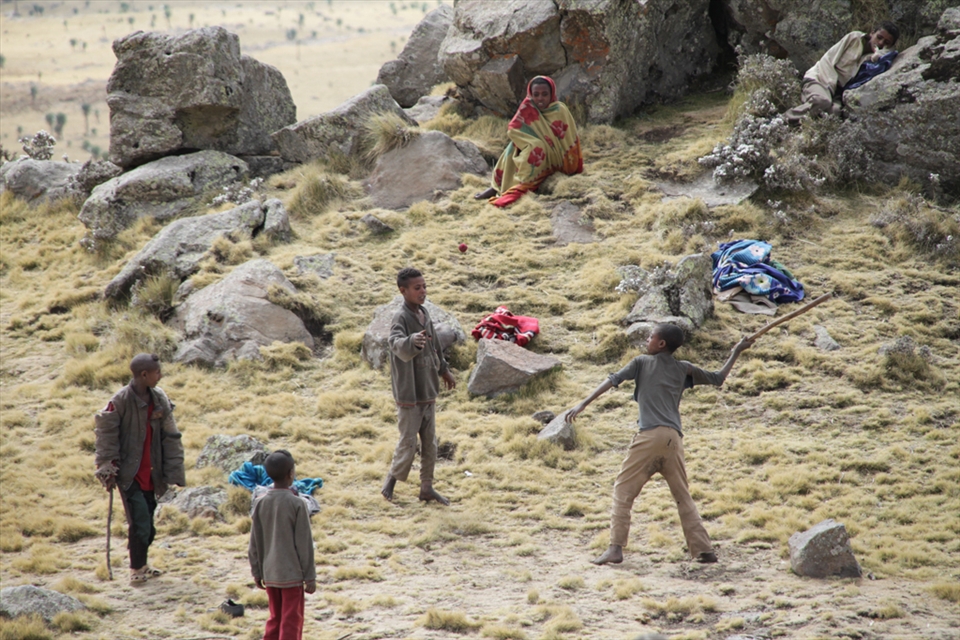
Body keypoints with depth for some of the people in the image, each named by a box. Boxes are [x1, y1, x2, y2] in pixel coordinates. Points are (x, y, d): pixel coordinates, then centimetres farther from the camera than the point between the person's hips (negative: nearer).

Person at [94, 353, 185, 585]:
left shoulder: (160, 399, 2)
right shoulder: (121, 400, -15)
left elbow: (170, 437, 7)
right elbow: (106, 435, -10)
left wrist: (173, 470, 4)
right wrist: (107, 469, -12)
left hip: (150, 474, 6)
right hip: (129, 474, -6)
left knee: (147, 524, 12)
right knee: (140, 521, -10)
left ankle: (141, 566, 28)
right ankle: (137, 569, 4)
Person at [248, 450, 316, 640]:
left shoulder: (261, 504, 0)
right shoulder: (297, 504, -14)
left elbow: (255, 543, 5)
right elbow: (304, 544, -11)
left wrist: (257, 572, 16)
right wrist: (310, 576, -5)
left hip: (270, 574, 5)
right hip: (292, 574, -5)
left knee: (275, 619, 16)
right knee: (291, 622, 1)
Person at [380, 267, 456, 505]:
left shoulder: (424, 316, 6)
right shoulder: (401, 319, -19)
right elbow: (397, 344, -40)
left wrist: (444, 370, 34)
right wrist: (412, 342, -62)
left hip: (428, 392, 8)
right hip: (408, 394, -8)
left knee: (430, 443, 12)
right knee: (408, 444, -2)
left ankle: (427, 488, 23)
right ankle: (390, 481, 19)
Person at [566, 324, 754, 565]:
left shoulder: (642, 363, 11)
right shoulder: (684, 369, 19)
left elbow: (613, 380, 3)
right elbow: (718, 378, 29)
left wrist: (583, 404, 0)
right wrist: (736, 352, 39)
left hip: (650, 435, -4)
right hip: (674, 438, 4)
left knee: (623, 490, -1)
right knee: (683, 496, 13)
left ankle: (615, 548, -12)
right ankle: (703, 549, 7)